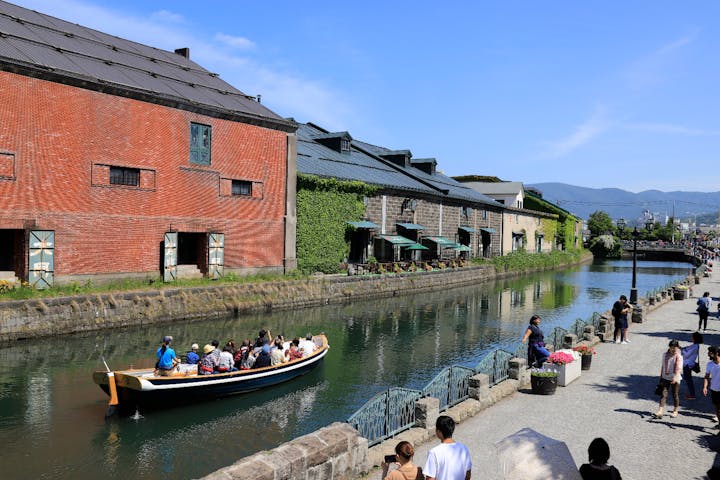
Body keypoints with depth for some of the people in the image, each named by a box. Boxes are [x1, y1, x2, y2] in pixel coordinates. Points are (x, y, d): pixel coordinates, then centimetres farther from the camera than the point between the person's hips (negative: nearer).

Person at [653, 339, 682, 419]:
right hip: (665, 377, 4)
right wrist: (661, 377, 15)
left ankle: (675, 411, 26)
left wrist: (675, 377, -37)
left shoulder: (679, 357, -10)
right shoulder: (665, 355, 6)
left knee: (675, 395, 8)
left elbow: (678, 368, -22)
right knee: (663, 394, -2)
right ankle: (660, 412, -6)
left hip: (675, 379, -4)